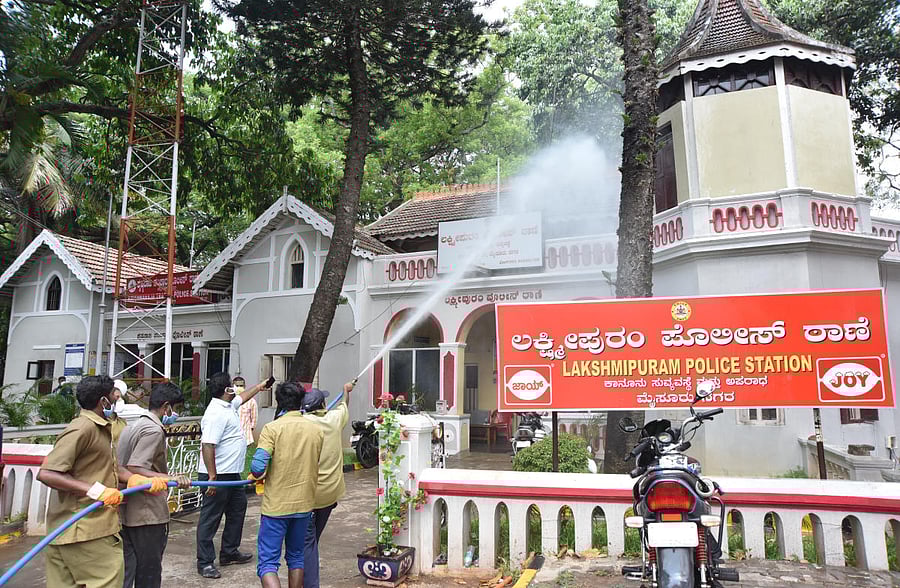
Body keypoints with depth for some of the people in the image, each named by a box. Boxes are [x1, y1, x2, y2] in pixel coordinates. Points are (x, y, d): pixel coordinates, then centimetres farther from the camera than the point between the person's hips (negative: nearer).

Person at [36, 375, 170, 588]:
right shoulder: (82, 429, -17)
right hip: (84, 530, -10)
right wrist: (96, 490, -26)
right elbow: (46, 474, -21)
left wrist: (145, 480, -1)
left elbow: (113, 467, 14)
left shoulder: (102, 428, 15)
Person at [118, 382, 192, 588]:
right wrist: (171, 479, -34)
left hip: (125, 512, 9)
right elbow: (135, 469, -26)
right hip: (147, 515, -9)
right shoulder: (154, 430, -17)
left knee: (125, 571, 14)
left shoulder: (133, 426, 13)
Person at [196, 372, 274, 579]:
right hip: (218, 475, -11)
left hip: (232, 474, 11)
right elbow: (207, 446, -28)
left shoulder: (228, 405, 9)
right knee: (210, 518, 2)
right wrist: (212, 477, -29)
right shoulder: (216, 413, -23)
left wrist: (260, 387, 46)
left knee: (237, 509, 20)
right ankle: (205, 562, 13)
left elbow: (242, 397, 33)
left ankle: (229, 553, 32)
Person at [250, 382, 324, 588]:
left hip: (276, 505, -4)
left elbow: (258, 467, -20)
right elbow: (318, 467, 9)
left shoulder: (272, 428, -13)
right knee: (296, 557, 21)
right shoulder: (317, 430, 1)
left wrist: (256, 475, 2)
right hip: (304, 504, 5)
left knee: (267, 563, 1)